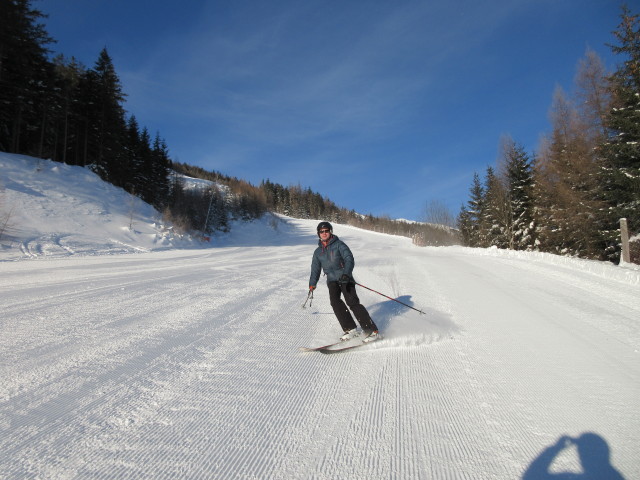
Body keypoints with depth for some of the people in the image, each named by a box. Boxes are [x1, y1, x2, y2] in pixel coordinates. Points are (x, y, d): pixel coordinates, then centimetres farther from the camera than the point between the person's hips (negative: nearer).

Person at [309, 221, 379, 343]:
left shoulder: (339, 245, -1)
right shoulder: (318, 252, 15)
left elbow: (349, 259, -12)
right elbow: (315, 269, 26)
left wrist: (346, 273, -28)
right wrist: (312, 284, 26)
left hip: (345, 279, -4)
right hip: (332, 280, 4)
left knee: (352, 302, -19)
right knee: (335, 301, -22)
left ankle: (372, 330, -14)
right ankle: (350, 329, -16)